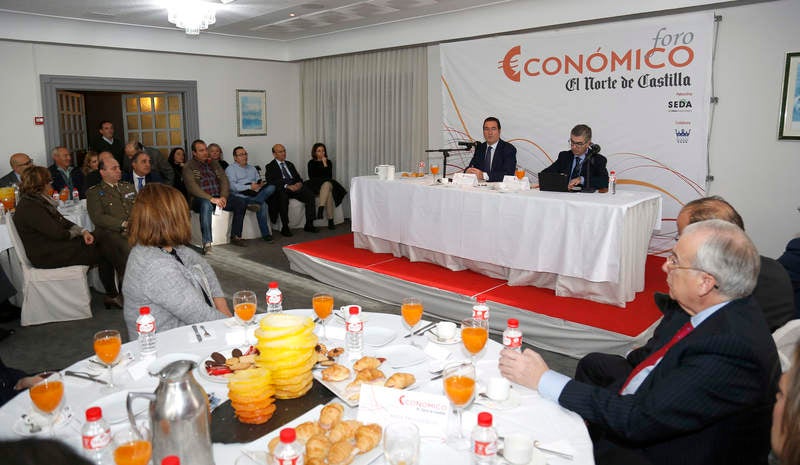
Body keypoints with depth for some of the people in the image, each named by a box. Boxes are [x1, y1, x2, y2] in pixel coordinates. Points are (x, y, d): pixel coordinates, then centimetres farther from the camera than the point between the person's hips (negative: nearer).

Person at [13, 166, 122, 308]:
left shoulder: (39, 200, 12)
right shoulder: (29, 207, -20)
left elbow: (63, 221, 12)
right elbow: (57, 233, -22)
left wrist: (83, 231, -5)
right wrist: (78, 232, -3)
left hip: (55, 244, 9)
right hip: (46, 256, -9)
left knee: (105, 247, -7)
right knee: (102, 253, -11)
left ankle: (112, 295, -9)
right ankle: (112, 295, 3)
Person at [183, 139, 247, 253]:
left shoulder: (213, 163, 17)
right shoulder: (189, 167, 0)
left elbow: (224, 180, 7)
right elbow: (192, 187, -14)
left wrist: (223, 197, -13)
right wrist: (211, 199, -26)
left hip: (218, 197, 5)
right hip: (200, 198, -5)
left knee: (240, 203, -17)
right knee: (206, 204, -40)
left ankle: (236, 236, -7)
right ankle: (207, 243, -41)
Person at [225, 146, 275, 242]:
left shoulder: (252, 168, 30)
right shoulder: (230, 169, 9)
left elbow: (259, 181, 22)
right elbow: (232, 186, -8)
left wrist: (260, 184, -5)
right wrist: (250, 187, -17)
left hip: (255, 194, 6)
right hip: (242, 196, -6)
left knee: (271, 187, -27)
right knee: (263, 205, -32)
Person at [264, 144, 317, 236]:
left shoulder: (290, 164, 27)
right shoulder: (270, 167, 9)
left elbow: (298, 177, 20)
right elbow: (271, 182, -8)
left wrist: (299, 183, -7)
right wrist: (287, 186, -23)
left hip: (295, 186, 5)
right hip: (282, 190, -5)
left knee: (310, 194, -22)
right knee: (283, 197, -39)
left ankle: (309, 225, -16)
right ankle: (285, 228, -29)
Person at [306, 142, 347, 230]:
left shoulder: (328, 162, 12)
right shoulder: (311, 163, 9)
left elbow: (329, 176, 0)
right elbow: (311, 177, 3)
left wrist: (325, 164, -7)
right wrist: (324, 179, -4)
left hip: (328, 184, 2)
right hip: (316, 187, -2)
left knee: (327, 185, -37)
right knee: (328, 192, -35)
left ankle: (320, 209, -47)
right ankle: (330, 220, -44)